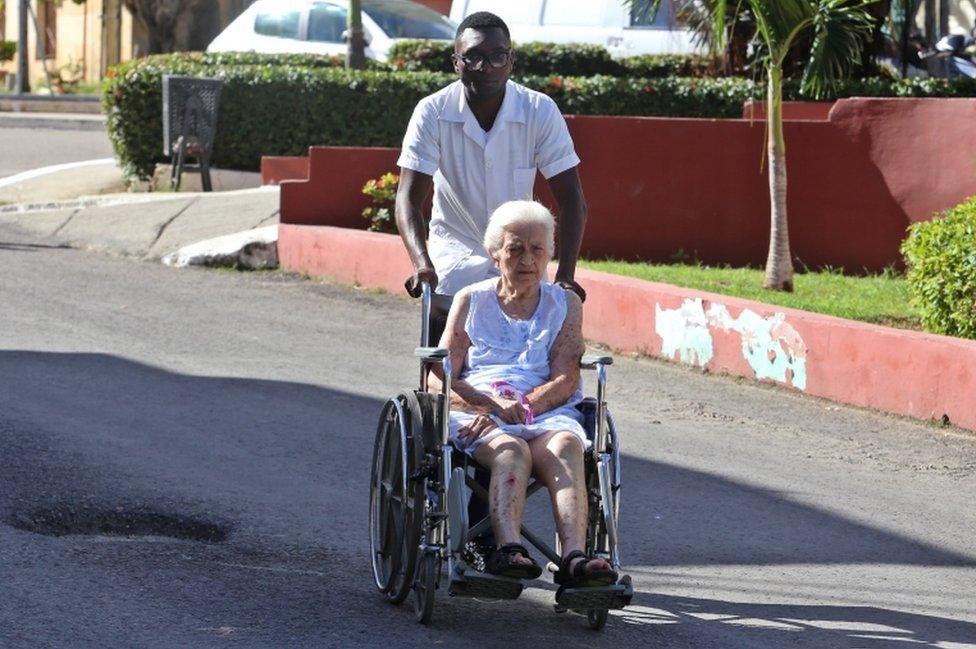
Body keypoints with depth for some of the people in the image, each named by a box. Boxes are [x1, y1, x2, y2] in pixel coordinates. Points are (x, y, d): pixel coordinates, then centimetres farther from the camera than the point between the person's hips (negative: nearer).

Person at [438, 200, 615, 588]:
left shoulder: (565, 305, 16)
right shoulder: (470, 301, 15)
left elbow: (564, 381, 3)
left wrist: (519, 407, -15)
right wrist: (493, 404, -14)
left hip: (548, 411, 1)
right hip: (475, 411, 0)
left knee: (564, 447, -35)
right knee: (511, 451, -36)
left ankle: (575, 557, -56)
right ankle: (507, 549, -58)